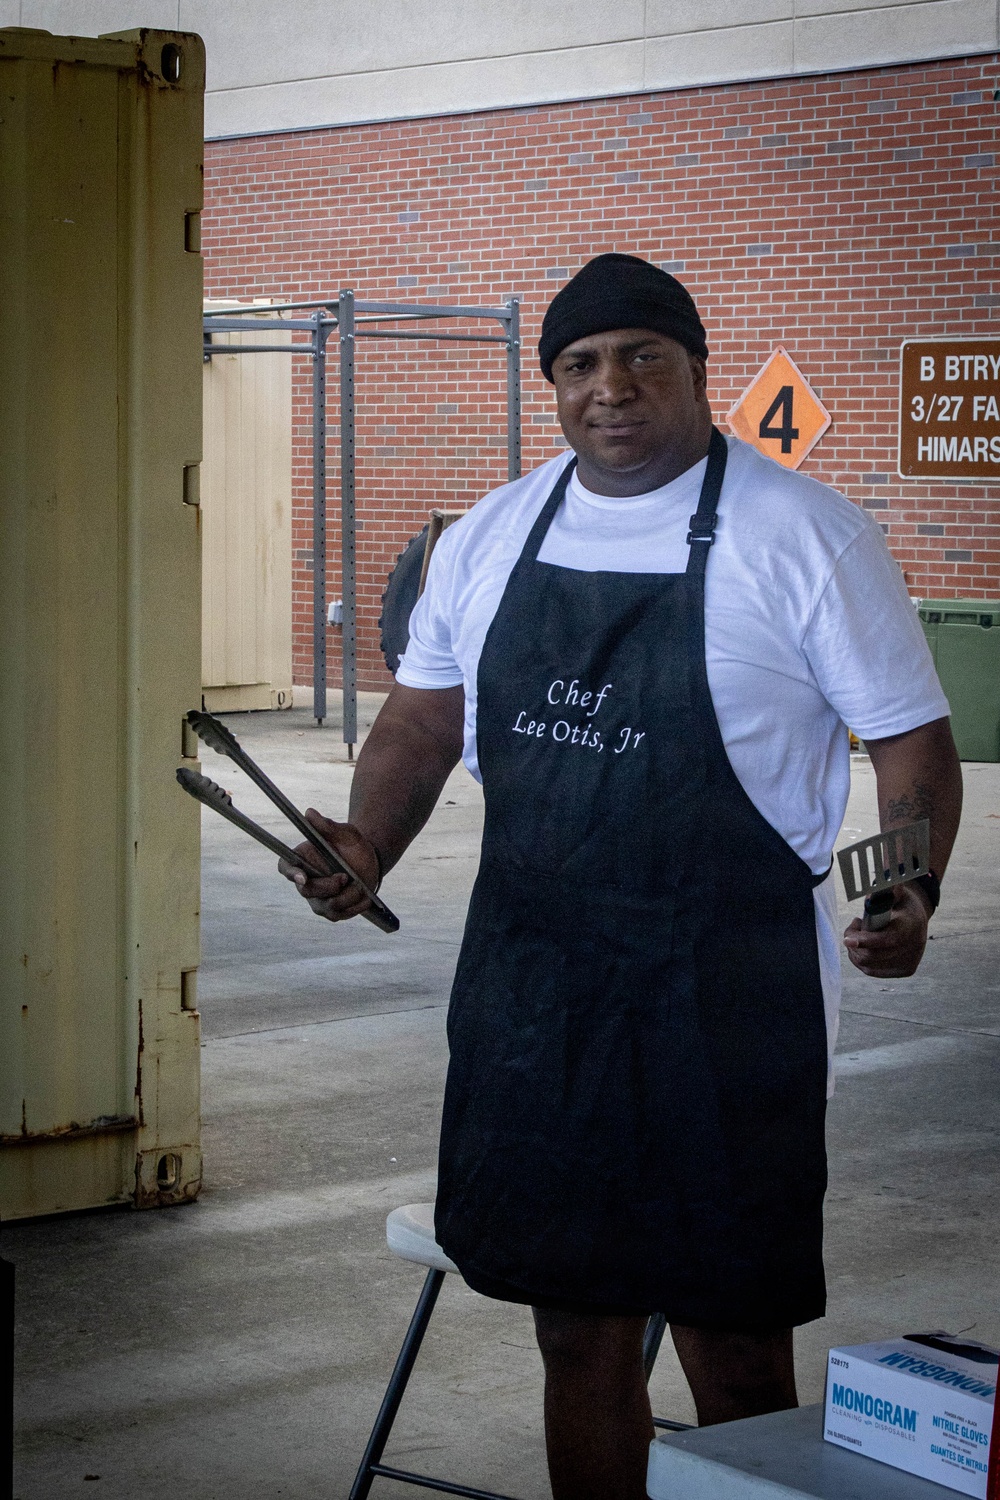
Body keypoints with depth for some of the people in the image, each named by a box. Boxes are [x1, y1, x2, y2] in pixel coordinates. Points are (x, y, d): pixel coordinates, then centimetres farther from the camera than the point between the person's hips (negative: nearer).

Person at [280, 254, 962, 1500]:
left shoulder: (801, 536, -6)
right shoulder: (489, 537, 9)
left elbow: (910, 739, -5)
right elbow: (425, 717, 17)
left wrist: (909, 893, -22)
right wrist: (368, 846, -1)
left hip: (726, 1003, -4)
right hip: (532, 988, 5)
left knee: (733, 1355, 3)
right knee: (578, 1334, 14)